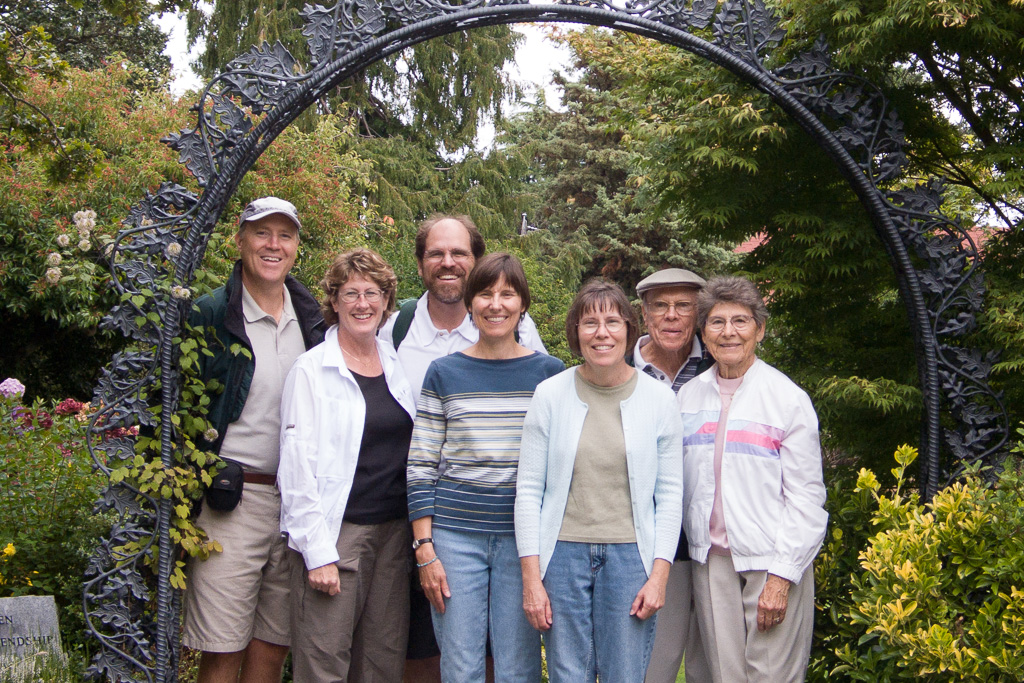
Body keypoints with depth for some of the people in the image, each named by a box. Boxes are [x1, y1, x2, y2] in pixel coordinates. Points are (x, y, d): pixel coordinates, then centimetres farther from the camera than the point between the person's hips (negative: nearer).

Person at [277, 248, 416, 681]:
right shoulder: (312, 370, -5)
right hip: (337, 532, -5)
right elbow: (297, 465, -9)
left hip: (393, 531, 5)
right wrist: (316, 551, -14)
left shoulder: (397, 365, 11)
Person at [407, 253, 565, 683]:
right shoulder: (444, 374, 5)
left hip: (524, 538, 0)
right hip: (455, 537, 0)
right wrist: (425, 549, -2)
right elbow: (420, 466, 4)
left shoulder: (549, 373, 5)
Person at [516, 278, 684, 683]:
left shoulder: (658, 398, 1)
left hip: (629, 557, 0)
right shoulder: (550, 395, 0)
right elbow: (529, 490, 1)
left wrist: (659, 575, -3)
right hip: (564, 554, 0)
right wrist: (531, 577, -3)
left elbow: (670, 494, 3)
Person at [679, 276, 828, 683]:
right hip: (711, 558, 3)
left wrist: (781, 577, -11)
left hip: (771, 561, -3)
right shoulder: (689, 396, 8)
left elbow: (806, 497, -6)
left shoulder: (788, 398, -4)